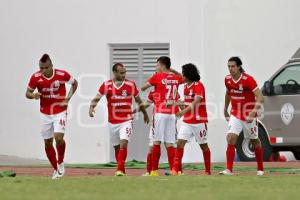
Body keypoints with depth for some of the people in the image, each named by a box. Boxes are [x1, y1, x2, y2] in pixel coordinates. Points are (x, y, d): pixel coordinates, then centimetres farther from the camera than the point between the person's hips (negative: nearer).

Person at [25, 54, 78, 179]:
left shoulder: (62, 75, -14)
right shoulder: (36, 77, -11)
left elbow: (74, 83, 5)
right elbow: (28, 93, -1)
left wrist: (68, 98, -5)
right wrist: (33, 95, -25)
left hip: (60, 112, -3)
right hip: (45, 114, 3)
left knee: (59, 137, -21)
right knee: (47, 143, 6)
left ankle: (60, 163, 4)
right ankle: (56, 169, 22)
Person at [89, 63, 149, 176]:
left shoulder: (130, 85, -4)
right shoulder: (107, 85, -4)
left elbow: (138, 100, 11)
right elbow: (96, 99, -1)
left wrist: (145, 114, 23)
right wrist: (91, 108, -22)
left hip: (126, 121, -2)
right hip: (113, 122, 2)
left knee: (123, 143, -19)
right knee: (117, 147, 12)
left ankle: (120, 169, -21)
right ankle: (120, 169, 27)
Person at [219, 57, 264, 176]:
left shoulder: (248, 79, -19)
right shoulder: (228, 79, -2)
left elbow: (260, 97, -24)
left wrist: (253, 112, -34)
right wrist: (225, 110, 25)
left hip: (249, 115, -4)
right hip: (235, 115, 4)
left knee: (255, 141, 11)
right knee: (231, 138, -15)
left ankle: (260, 169, 28)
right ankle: (229, 170, -17)